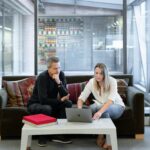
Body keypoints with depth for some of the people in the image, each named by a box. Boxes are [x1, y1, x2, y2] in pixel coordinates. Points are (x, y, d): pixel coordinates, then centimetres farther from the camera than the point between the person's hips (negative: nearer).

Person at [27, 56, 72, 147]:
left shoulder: (61, 75, -9)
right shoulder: (42, 77, -25)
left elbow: (65, 96, -17)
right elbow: (43, 100, -32)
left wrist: (58, 82, -32)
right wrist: (60, 100, -24)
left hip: (51, 103, 5)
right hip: (35, 104, -5)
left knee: (68, 103, -18)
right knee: (47, 108, -36)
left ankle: (59, 135, -10)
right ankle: (42, 137, -12)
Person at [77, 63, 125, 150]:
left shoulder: (112, 81, -23)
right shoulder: (92, 82, -14)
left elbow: (111, 100, -36)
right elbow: (81, 98, -16)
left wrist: (100, 112, -53)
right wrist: (79, 110, -38)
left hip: (116, 106, -3)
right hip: (100, 105, 3)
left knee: (104, 110, -37)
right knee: (91, 108, -30)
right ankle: (101, 135, -12)